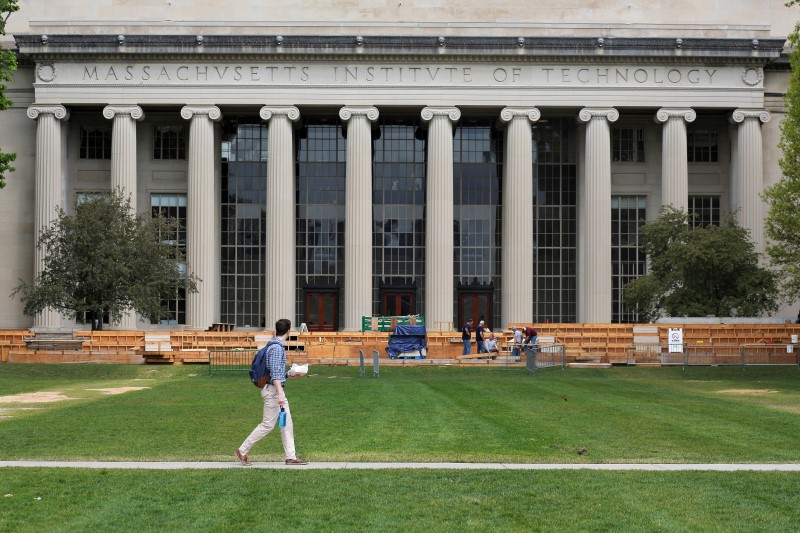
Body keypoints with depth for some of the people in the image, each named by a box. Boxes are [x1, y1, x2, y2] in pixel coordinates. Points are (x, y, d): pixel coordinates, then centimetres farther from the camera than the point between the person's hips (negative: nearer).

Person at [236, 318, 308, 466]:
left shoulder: (279, 346, 13)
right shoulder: (276, 348, -17)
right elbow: (275, 373, -24)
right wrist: (280, 393, -28)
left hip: (279, 389, 10)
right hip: (273, 389, -10)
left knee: (287, 423, 8)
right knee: (268, 424, -5)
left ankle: (291, 456, 10)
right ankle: (242, 451, 3)